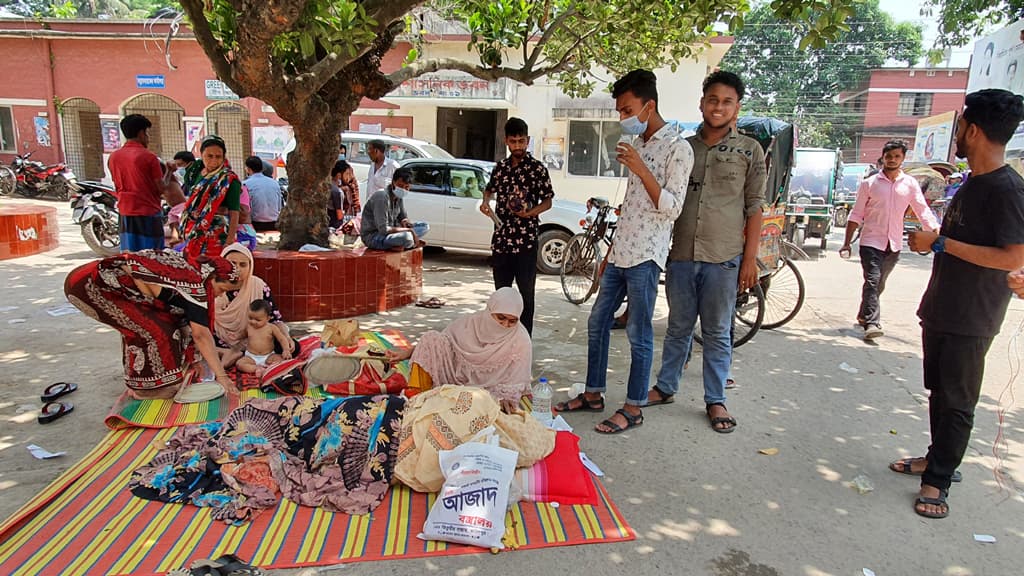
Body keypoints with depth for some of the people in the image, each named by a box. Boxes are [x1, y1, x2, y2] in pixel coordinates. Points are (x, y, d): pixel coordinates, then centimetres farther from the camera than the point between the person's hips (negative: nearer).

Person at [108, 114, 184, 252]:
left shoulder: (113, 157, 6)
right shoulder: (149, 157, -11)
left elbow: (118, 186, 16)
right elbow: (162, 189, -9)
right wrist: (168, 172, 8)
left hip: (124, 213, 6)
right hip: (148, 214, -6)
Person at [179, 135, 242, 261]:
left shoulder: (229, 180, -8)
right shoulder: (200, 176, 12)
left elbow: (234, 213, -13)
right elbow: (192, 208, 21)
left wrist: (229, 243, -20)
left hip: (219, 239, -7)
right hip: (197, 238, 7)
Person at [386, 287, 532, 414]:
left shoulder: (521, 341, -16)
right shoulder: (472, 322, -7)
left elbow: (516, 383, -14)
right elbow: (436, 343, 3)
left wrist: (504, 397, -35)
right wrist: (408, 352, -8)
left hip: (490, 391, -3)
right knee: (431, 338, -16)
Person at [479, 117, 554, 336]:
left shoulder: (537, 168, -5)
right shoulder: (501, 167, 10)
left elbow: (547, 201, -2)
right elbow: (490, 189, 27)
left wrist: (530, 212, -21)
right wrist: (486, 202, 5)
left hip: (526, 240, -5)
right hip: (501, 238, 5)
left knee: (526, 294, 1)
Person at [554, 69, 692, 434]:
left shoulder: (677, 148, -10)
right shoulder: (638, 145, 16)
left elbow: (672, 209, -16)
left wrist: (641, 170, -25)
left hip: (645, 256, -9)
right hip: (621, 251, 9)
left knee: (638, 334, -1)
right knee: (597, 322, 12)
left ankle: (634, 408, 11)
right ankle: (593, 394, 25)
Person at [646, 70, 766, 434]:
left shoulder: (749, 150, 2)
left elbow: (754, 208, 1)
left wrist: (750, 258, -4)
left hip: (723, 258, -3)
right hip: (680, 254, 3)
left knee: (718, 333, 7)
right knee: (678, 328, 14)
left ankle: (715, 400, 19)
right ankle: (665, 388, 26)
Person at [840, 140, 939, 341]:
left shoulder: (910, 184, 4)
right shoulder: (869, 183, 0)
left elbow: (923, 211, 1)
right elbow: (856, 215, 1)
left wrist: (937, 231, -16)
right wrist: (847, 243, -2)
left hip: (894, 244, 3)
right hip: (871, 241, -3)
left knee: (879, 284, 14)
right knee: (872, 281, -15)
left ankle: (863, 315, 31)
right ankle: (872, 323, -18)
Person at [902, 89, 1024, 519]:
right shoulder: (972, 182, 12)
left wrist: (940, 243, -24)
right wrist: (930, 240, 9)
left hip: (971, 320, -9)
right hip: (941, 309, 9)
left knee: (957, 401, 1)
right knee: (939, 390, 19)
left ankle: (937, 481, 11)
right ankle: (937, 458, 34)